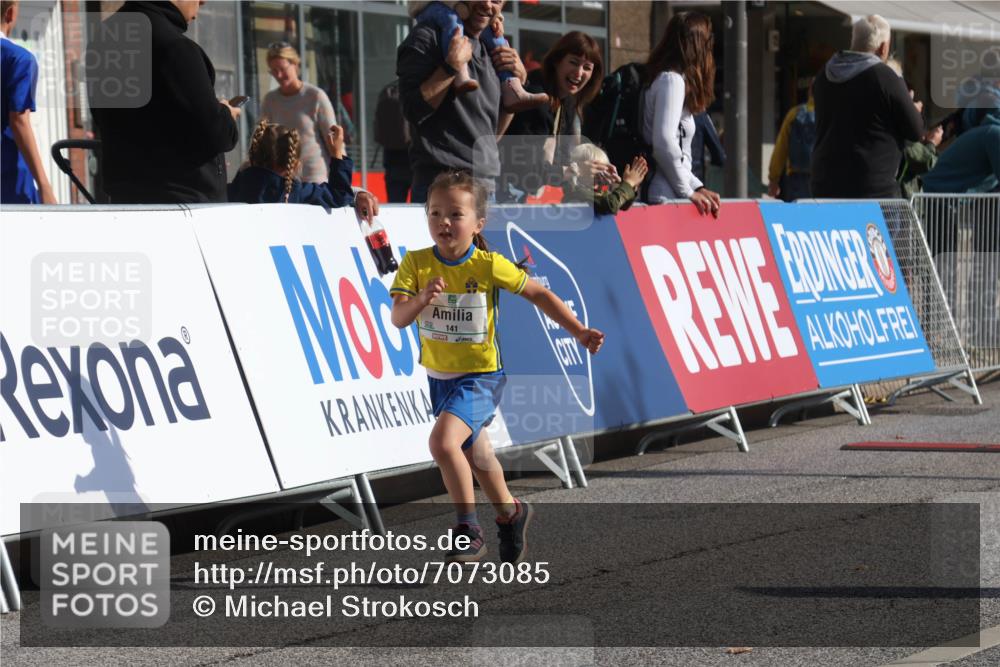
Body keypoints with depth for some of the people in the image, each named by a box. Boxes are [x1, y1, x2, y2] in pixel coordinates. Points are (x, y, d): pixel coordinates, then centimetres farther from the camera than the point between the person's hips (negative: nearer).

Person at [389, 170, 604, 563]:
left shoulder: (489, 266, -16)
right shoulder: (416, 264, -10)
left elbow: (538, 294, -4)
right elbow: (399, 318, -19)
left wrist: (579, 332, -7)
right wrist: (422, 297, -39)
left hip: (480, 375, -5)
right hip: (439, 375, 5)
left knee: (443, 442, -26)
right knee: (474, 453, 24)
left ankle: (469, 528, -9)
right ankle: (509, 513, 50)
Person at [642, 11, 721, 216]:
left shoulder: (672, 78, 20)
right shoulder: (671, 80, -8)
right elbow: (664, 142, -18)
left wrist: (697, 187, 9)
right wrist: (688, 192, -10)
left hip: (671, 195, 9)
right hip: (665, 198, -9)